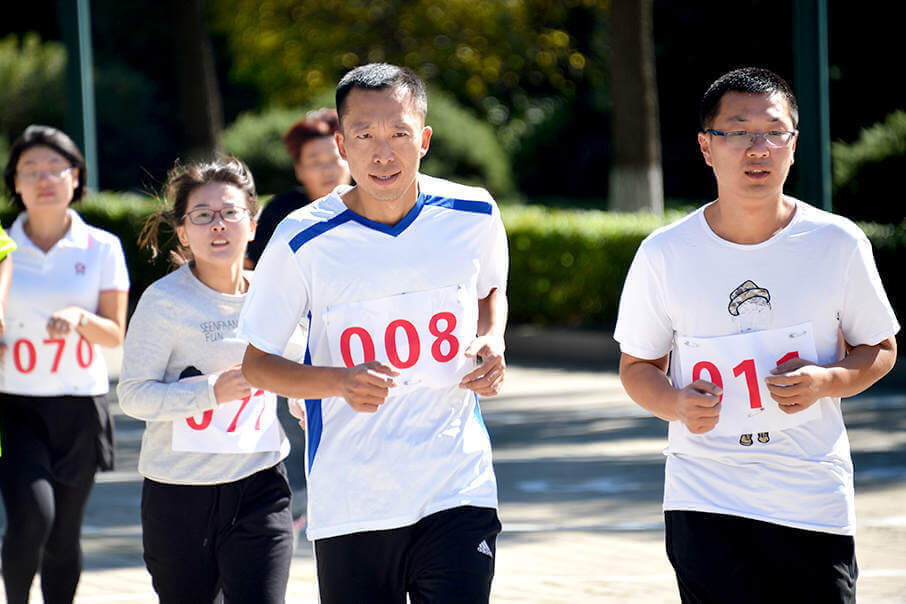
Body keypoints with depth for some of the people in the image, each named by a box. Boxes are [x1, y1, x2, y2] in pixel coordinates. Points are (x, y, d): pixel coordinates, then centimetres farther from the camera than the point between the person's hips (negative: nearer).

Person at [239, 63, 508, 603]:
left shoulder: (473, 216, 0)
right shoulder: (303, 241, -7)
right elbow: (258, 364, 1)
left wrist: (493, 341, 1)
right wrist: (341, 381, -17)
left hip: (458, 493, 1)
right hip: (349, 508, 0)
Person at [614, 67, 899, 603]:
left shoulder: (839, 243, -2)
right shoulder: (664, 255, -2)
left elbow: (880, 349, 9)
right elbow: (637, 366, 9)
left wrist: (826, 380, -12)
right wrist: (677, 404, -13)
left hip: (815, 497, 1)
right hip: (704, 505, -1)